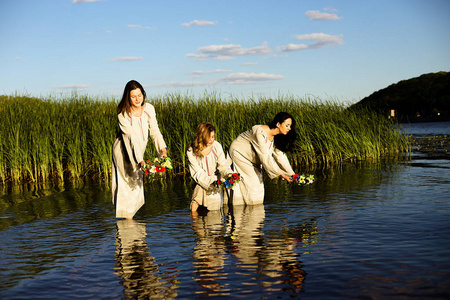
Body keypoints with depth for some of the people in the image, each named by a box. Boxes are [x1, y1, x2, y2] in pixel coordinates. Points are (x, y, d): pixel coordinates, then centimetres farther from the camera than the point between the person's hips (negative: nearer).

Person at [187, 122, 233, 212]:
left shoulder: (216, 146, -14)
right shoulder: (191, 152, -16)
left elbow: (223, 165, -9)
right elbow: (198, 174, -16)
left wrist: (229, 174, -30)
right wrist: (210, 183, -28)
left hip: (216, 179, 0)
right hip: (203, 183, 0)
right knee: (193, 210, -5)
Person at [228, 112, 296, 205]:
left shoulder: (275, 137, -7)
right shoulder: (260, 132, -34)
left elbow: (280, 156, -6)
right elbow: (265, 157, -34)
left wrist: (292, 174, -12)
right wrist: (280, 173, -30)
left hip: (252, 159, 9)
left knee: (259, 183, 4)